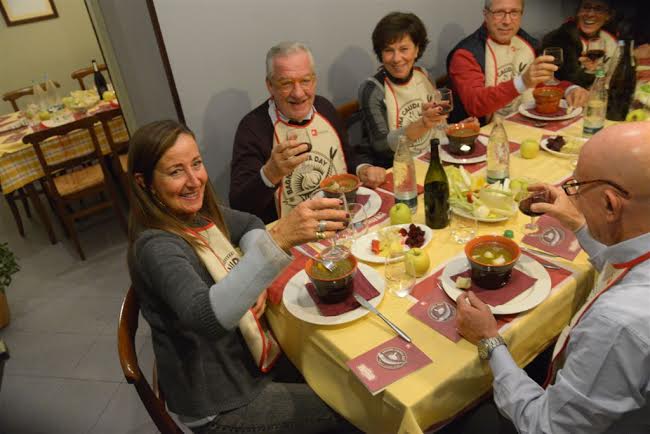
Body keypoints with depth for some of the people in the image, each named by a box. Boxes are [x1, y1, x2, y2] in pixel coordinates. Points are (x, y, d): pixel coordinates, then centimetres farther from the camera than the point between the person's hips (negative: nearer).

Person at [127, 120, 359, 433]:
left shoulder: (200, 212, -5)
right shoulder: (157, 247, -28)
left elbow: (249, 224, 13)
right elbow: (204, 317, -45)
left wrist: (256, 282, -6)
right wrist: (277, 240, -55)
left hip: (251, 359, 7)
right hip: (220, 404, -7)